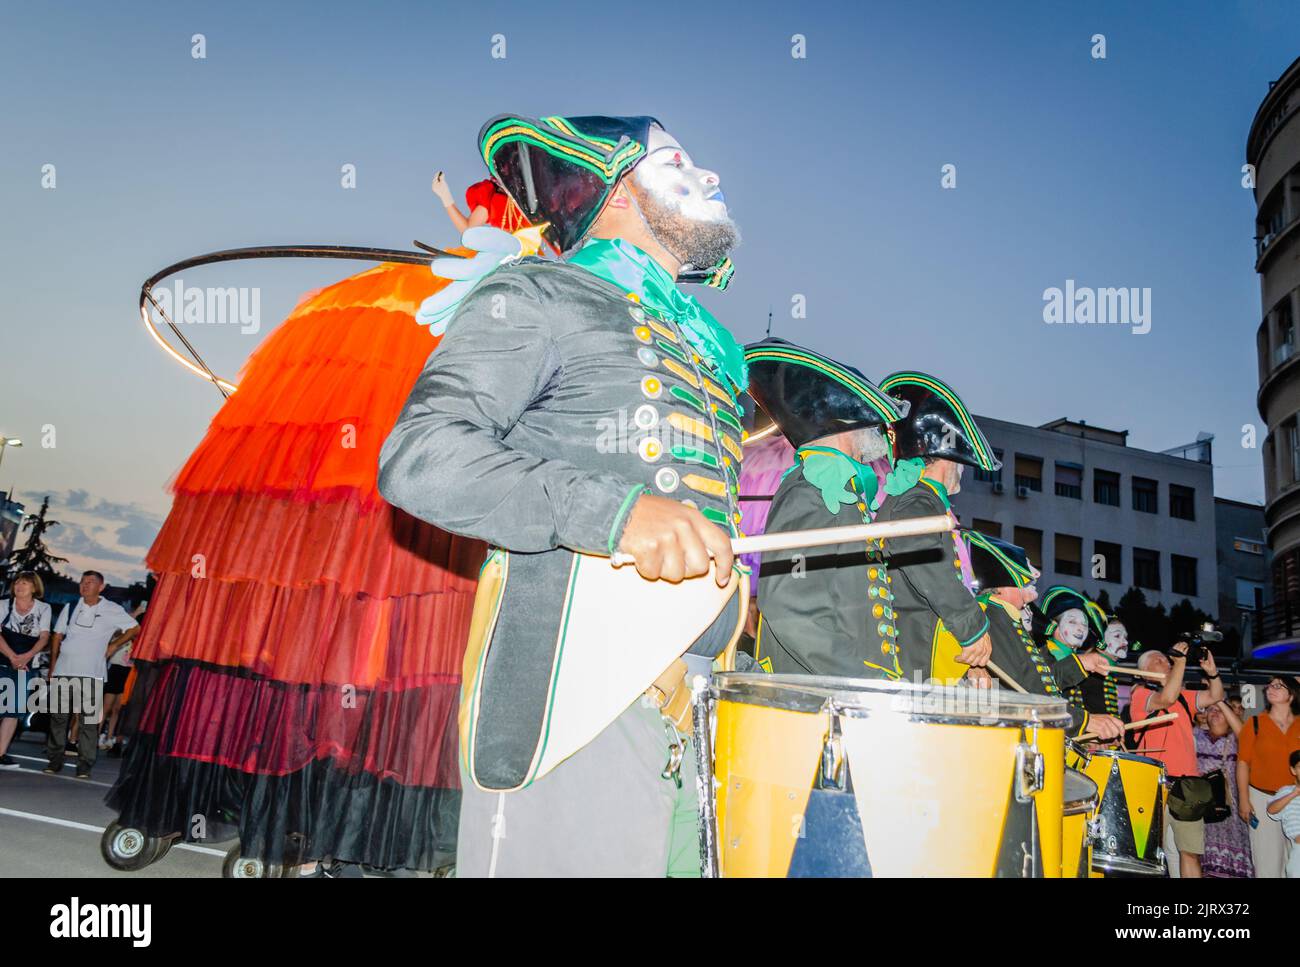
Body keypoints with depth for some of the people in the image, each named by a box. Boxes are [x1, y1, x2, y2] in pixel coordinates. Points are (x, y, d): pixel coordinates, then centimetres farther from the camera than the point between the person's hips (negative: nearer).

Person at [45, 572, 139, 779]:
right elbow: (57, 637, 13)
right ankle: (55, 760, 15)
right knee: (58, 716, 5)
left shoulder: (112, 610, 1)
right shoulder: (70, 608, 9)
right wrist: (52, 666, 8)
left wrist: (113, 646, 4)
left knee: (89, 719, -2)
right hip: (63, 671, 3)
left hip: (92, 674, -3)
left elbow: (135, 628, 9)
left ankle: (85, 764, 2)